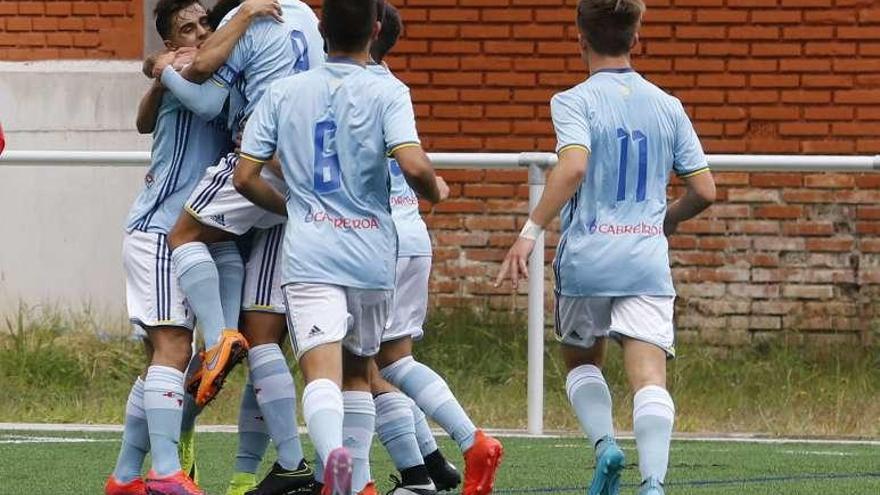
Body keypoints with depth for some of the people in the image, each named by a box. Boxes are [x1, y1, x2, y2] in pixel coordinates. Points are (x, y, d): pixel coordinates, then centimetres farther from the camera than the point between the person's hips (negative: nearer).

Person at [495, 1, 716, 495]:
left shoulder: (574, 102, -3)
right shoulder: (668, 107, 9)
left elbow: (574, 167, -21)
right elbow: (705, 191, 9)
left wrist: (531, 231, -20)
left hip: (587, 256, -1)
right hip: (648, 261, 1)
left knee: (581, 360, 22)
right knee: (650, 376, -8)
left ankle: (604, 442, -1)